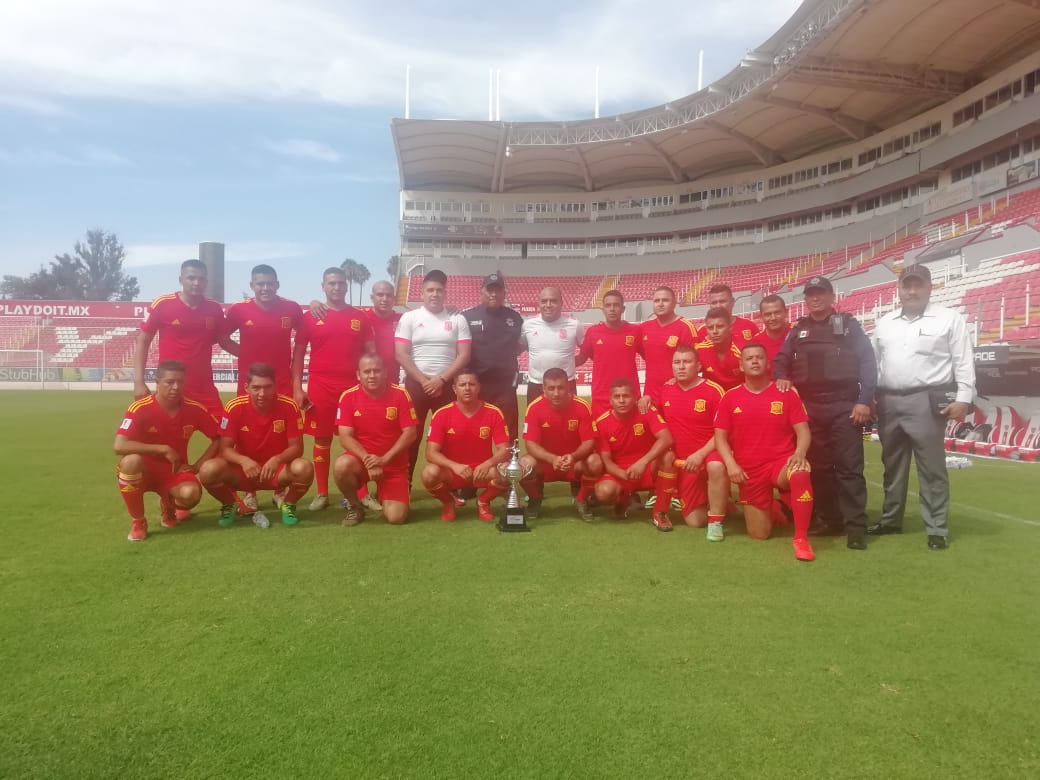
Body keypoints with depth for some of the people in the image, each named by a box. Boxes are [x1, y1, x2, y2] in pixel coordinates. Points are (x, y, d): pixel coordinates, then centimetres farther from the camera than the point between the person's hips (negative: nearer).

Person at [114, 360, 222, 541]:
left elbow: (218, 439, 0)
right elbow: (119, 446, -29)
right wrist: (164, 449, -29)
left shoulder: (195, 409, -10)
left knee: (191, 494, -32)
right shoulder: (140, 408, -19)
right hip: (144, 471, -1)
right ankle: (137, 521, -12)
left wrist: (196, 466, -9)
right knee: (131, 461, -37)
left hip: (175, 472, 1)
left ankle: (168, 507, 11)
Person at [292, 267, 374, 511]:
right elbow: (298, 354, 5)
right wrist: (297, 388, -3)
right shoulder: (310, 317, 4)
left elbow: (370, 353, 8)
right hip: (320, 387, 0)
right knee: (322, 440, 6)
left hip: (353, 386, 1)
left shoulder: (360, 317, 7)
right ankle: (322, 494, 16)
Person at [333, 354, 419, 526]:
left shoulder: (400, 394, -9)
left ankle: (385, 498, 24)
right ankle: (355, 506, -4)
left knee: (396, 517, -15)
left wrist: (385, 458, -19)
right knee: (342, 465, -35)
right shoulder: (348, 397, -7)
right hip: (361, 459, 1)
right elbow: (345, 437, -10)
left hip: (394, 463, 0)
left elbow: (410, 433, -10)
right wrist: (367, 458, -24)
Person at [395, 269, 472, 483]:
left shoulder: (458, 320, 5)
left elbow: (464, 355, -1)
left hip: (446, 385, 1)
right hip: (416, 384, -1)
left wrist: (441, 380, -10)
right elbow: (401, 354, -3)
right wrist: (424, 380, -10)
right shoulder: (409, 318, 3)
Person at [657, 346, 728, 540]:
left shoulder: (714, 390, -13)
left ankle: (716, 521, -22)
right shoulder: (665, 389, 1)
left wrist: (701, 454, -25)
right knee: (695, 521, 2)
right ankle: (711, 500, 37)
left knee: (716, 466, -42)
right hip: (682, 461, 4)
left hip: (709, 454, -4)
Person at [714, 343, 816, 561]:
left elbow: (803, 431, -1)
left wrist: (799, 454, -21)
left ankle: (801, 538, -24)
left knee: (801, 475, -39)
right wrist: (731, 463, -13)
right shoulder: (730, 398, 3)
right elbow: (720, 436, 3)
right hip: (749, 471, 2)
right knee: (759, 534, 3)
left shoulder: (786, 393, 0)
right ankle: (771, 509, 40)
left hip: (781, 462, -1)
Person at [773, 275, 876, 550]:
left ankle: (856, 527, -2)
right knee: (818, 466, 8)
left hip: (844, 406, -3)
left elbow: (868, 362, -1)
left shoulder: (849, 325, 4)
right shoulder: (799, 329, 14)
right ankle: (828, 519, 18)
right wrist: (781, 377, -5)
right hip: (809, 407, 4)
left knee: (849, 467, -5)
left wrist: (864, 400, -10)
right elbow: (782, 359, 17)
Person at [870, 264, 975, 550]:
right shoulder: (885, 322, 14)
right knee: (892, 465, 14)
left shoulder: (949, 319, 1)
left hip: (926, 401, -5)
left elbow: (964, 361, -3)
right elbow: (874, 362, 14)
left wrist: (963, 397, -10)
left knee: (931, 468, -2)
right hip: (889, 401, 5)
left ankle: (936, 529, 7)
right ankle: (890, 519, 25)